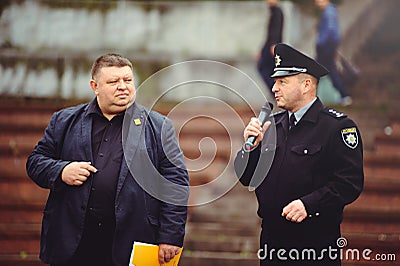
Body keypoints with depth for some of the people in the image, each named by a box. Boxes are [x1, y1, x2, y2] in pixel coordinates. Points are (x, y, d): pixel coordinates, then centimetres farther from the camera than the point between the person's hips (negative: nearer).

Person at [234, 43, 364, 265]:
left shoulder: (338, 126, -5)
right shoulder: (271, 125, 13)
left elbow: (350, 182, -14)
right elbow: (246, 178, 15)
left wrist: (309, 204, -22)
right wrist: (252, 146, -2)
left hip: (316, 241, -5)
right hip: (271, 237, 6)